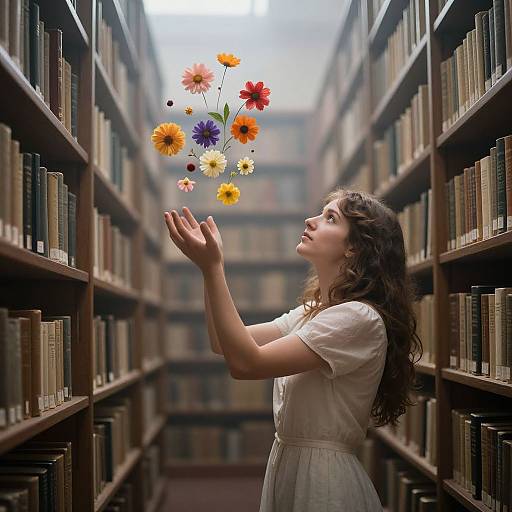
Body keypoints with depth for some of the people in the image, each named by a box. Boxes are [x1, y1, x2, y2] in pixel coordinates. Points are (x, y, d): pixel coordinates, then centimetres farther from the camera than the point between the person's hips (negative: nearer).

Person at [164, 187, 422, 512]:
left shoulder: (360, 318, -19)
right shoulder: (311, 313, 11)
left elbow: (245, 362, -25)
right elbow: (225, 344, 7)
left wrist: (213, 268, -23)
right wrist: (211, 262, 1)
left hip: (324, 477, -8)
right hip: (286, 462, 9)